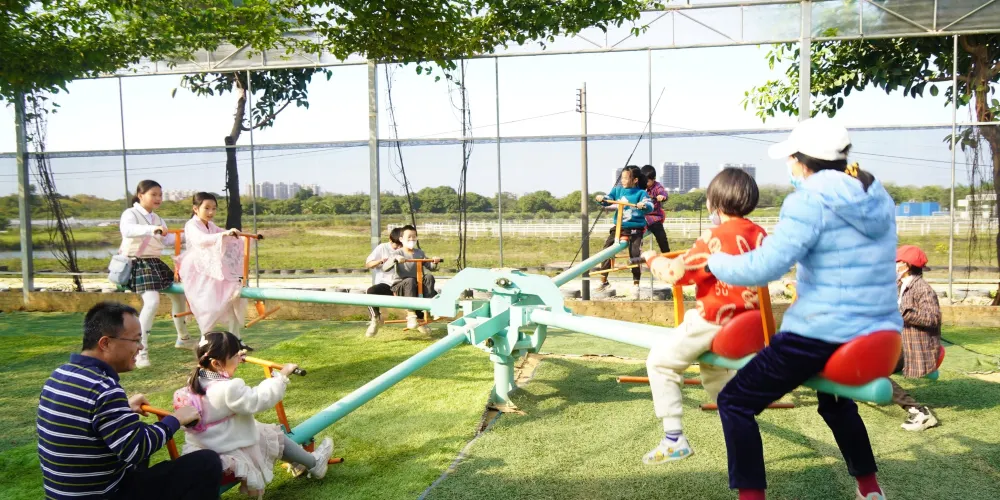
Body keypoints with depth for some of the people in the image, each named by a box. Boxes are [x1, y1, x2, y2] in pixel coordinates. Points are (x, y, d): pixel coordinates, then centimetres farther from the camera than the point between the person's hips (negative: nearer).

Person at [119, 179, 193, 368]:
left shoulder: (157, 218, 16)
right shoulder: (130, 214, -10)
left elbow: (168, 239, 9)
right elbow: (128, 230, -33)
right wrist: (152, 229, -48)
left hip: (155, 262, 9)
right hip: (137, 263, -9)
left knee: (178, 292, 19)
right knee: (152, 301, -27)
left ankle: (183, 338, 38)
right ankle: (140, 350, -23)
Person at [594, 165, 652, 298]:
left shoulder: (641, 193, -5)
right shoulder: (617, 190, 8)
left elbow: (649, 206, -18)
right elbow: (607, 200, 3)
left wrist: (644, 205, -40)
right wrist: (601, 198, -20)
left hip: (635, 228, -4)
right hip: (618, 227, 4)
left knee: (635, 254, -11)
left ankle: (636, 284, 4)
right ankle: (603, 281, 8)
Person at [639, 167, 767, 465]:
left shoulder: (716, 238, -20)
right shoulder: (761, 236, 3)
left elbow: (677, 272, -17)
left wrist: (652, 259, 2)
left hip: (712, 321, -8)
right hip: (745, 322, 8)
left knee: (661, 361, 4)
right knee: (716, 377, 27)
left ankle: (674, 440, 1)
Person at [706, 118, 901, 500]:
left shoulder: (811, 199, -14)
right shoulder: (877, 197, 9)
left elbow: (764, 267, -20)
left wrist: (714, 262, -6)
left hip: (822, 334, -8)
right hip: (880, 331, 9)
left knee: (735, 402, 3)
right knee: (835, 400, 37)